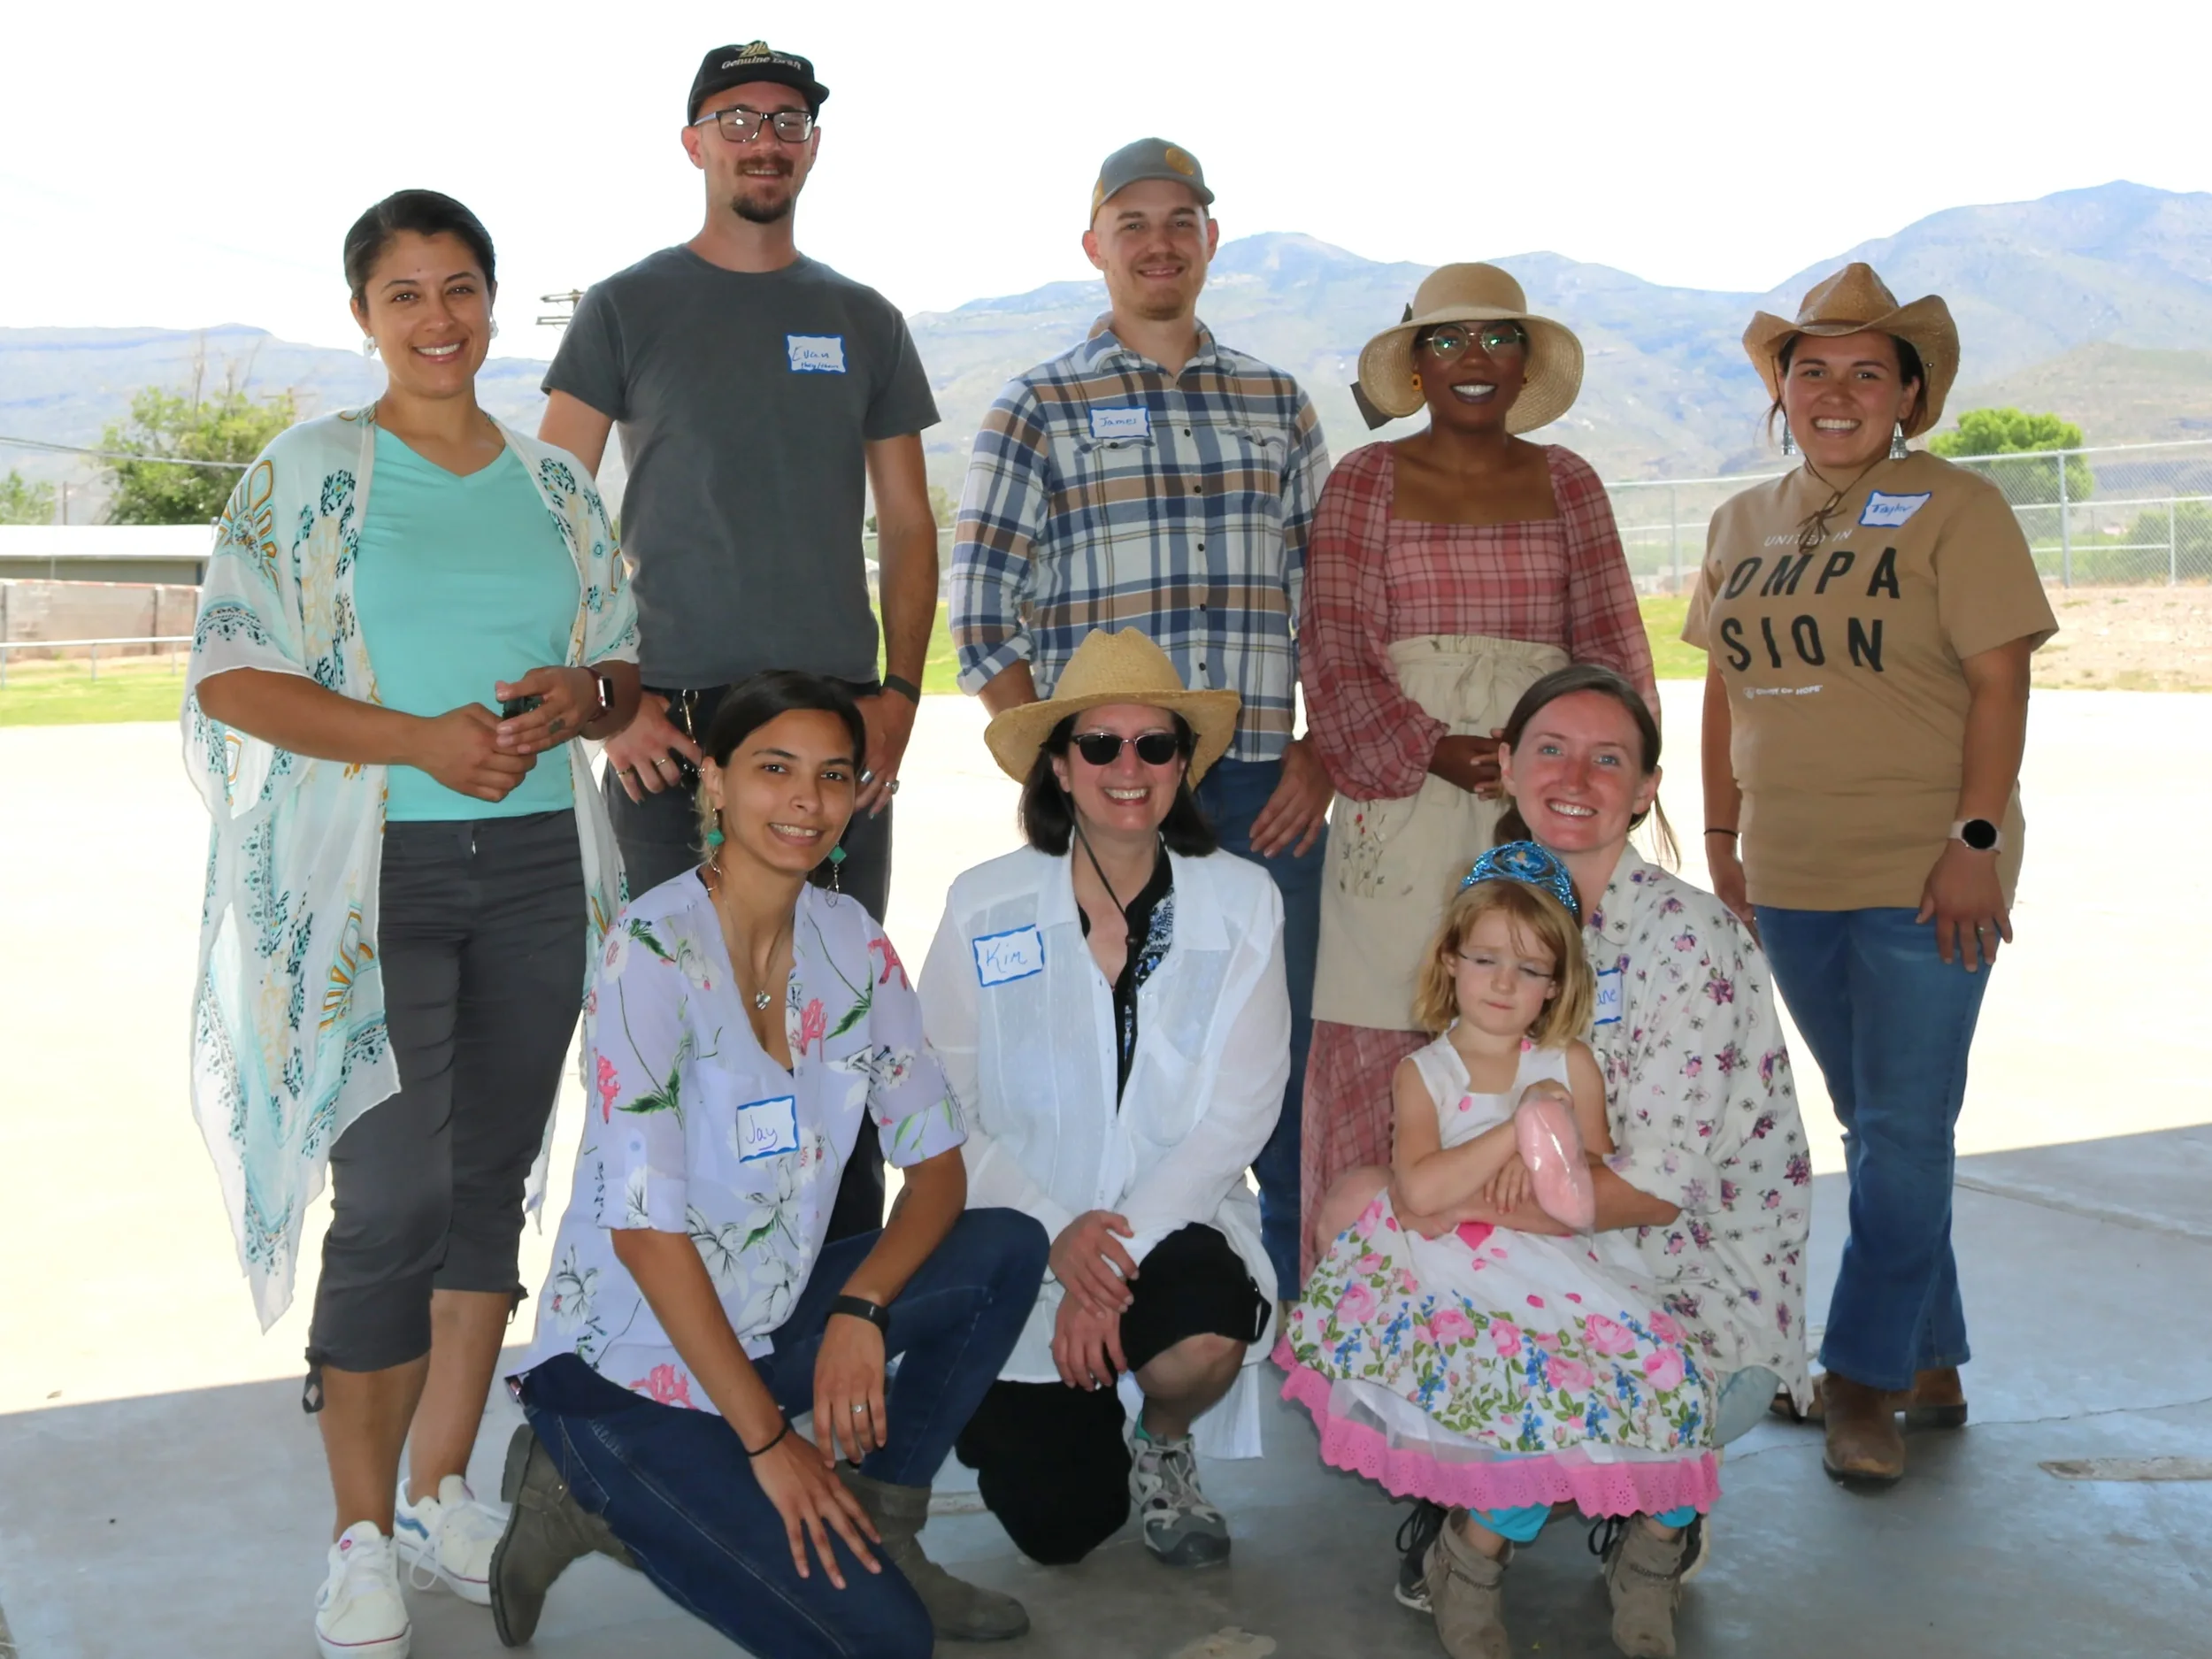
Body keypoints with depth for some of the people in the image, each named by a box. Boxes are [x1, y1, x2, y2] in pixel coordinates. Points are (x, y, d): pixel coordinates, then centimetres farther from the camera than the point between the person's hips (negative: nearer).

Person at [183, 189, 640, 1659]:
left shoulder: (555, 482, 12)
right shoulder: (310, 473, 0)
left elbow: (631, 676, 16)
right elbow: (231, 677, -7)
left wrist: (581, 695, -8)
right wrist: (418, 740, -19)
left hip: (535, 867, 5)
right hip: (372, 876, -4)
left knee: (492, 1183, 9)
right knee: (391, 1199, -9)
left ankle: (440, 1490, 24)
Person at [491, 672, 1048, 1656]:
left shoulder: (849, 939, 0)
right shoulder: (654, 950, -20)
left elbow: (937, 1163, 0)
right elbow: (644, 1227, -23)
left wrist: (859, 1314, -19)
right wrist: (768, 1441, -20)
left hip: (769, 1321, 7)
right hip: (633, 1360, -7)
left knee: (1007, 1249, -11)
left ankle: (881, 1526, 1)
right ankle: (599, 1497, 3)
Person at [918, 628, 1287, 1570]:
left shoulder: (1241, 904, -4)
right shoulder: (984, 908, -6)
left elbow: (1239, 1112, -8)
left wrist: (1122, 1245, -18)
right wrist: (1057, 1233, -18)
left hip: (1176, 1223, 0)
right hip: (1023, 1241, 0)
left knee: (1205, 1344, -33)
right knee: (1054, 1526, -5)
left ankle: (1164, 1446, 5)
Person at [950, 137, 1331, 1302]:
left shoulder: (1276, 404, 14)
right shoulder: (1040, 408, 4)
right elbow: (985, 616, -1)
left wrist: (1316, 756, 1)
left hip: (1266, 788, 3)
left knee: (1288, 1055, 6)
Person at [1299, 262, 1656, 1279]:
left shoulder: (1565, 482, 13)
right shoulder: (1365, 481, 6)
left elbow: (1611, 646, 10)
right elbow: (1335, 652, -2)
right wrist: (1434, 752, -14)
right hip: (1399, 801, -2)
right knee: (1376, 1049, -4)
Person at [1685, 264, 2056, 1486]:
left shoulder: (1954, 509, -5)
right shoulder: (1743, 524, 11)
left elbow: (1999, 682, -10)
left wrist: (1976, 841, -17)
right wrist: (1722, 837, 12)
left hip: (1922, 878, -5)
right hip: (1791, 880, 6)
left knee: (1904, 1131, -3)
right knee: (1877, 1123, 13)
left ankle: (1866, 1382, 6)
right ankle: (1931, 1361, 25)